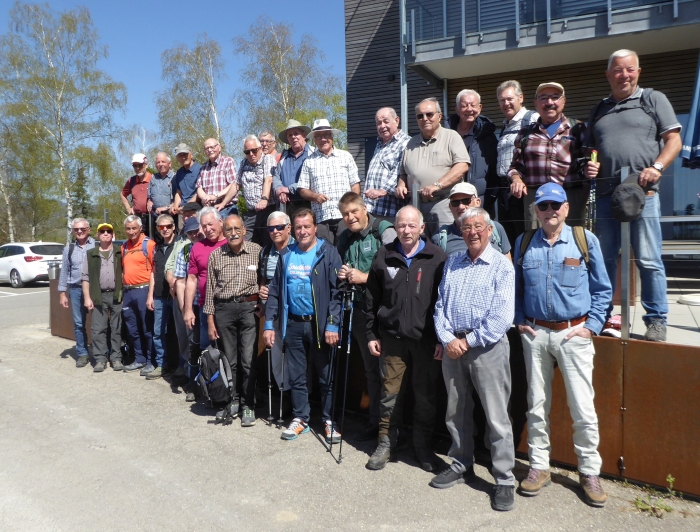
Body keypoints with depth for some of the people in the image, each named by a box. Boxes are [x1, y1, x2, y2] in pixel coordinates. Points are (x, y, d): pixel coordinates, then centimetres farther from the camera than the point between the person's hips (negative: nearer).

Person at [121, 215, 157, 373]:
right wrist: (123, 293, 15)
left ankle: (151, 361, 9)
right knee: (132, 329, 13)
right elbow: (123, 270, 20)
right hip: (128, 292, 7)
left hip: (143, 290, -7)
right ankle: (139, 359, 25)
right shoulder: (124, 247, 14)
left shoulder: (149, 244, -7)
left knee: (147, 328, 0)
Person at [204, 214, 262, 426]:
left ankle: (248, 405, 10)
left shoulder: (257, 251, -1)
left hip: (249, 307, -2)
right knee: (229, 358, 10)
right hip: (223, 309, 3)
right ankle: (233, 401, 24)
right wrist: (210, 320, 7)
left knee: (248, 359, -2)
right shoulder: (215, 255, 6)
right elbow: (210, 289, 8)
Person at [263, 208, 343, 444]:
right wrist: (269, 324, 3)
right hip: (293, 324, 4)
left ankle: (329, 420, 22)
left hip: (320, 324, -4)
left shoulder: (328, 253, -6)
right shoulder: (286, 255, 7)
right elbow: (274, 291, 8)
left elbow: (337, 291, -11)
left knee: (326, 376, 8)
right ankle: (300, 418, 28)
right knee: (296, 376, 12)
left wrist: (332, 325, -17)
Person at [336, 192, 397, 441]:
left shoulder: (384, 231, -9)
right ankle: (375, 421, 28)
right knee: (370, 367, 16)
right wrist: (343, 276, 4)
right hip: (360, 309, 7)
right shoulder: (344, 238, 14)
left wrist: (364, 277, -15)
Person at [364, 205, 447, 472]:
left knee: (426, 395, 9)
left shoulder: (437, 257, -2)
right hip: (392, 337, 1)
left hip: (427, 339, -1)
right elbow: (371, 299, 8)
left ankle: (423, 446, 26)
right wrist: (371, 334, 6)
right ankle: (386, 442, 25)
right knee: (390, 393, 8)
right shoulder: (384, 256, 5)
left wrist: (443, 338, -5)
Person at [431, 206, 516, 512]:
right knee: (455, 412, 15)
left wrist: (469, 342, -13)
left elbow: (501, 317, -12)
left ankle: (505, 481, 15)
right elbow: (440, 305, 8)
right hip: (452, 346, 6)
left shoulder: (501, 266, -4)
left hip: (486, 347, -5)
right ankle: (461, 466, 33)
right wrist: (448, 339, -6)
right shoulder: (452, 264, 12)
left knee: (497, 418, 0)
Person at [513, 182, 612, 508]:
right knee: (537, 406, 10)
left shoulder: (585, 240, 0)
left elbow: (602, 289, 4)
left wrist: (592, 326, -4)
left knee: (583, 408, 1)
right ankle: (539, 467, 25)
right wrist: (519, 321, 4)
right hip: (535, 334, 2)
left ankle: (589, 472, 19)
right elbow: (516, 288, 14)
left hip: (574, 333, -2)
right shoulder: (524, 243, 6)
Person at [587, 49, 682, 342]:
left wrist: (657, 167, -14)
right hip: (605, 194, 4)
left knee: (648, 260, -4)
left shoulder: (653, 99, 9)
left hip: (643, 192, -4)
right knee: (604, 258, 7)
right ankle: (602, 316, 17)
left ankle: (656, 320, 7)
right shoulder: (599, 110, 20)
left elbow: (674, 139, 2)